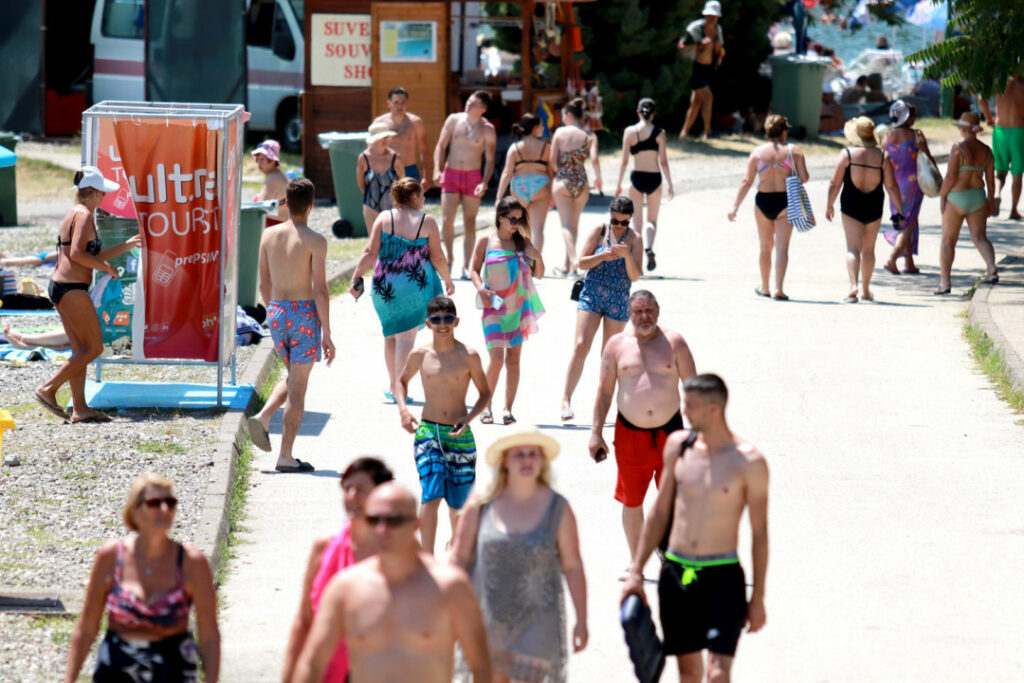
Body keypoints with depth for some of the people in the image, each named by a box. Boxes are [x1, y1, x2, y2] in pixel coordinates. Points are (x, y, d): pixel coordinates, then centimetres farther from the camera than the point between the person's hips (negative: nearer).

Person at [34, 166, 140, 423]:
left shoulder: (75, 214, 20)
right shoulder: (84, 215, -10)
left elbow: (91, 256, 27)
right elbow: (77, 253, -22)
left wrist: (126, 246, 29)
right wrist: (106, 267, -11)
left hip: (60, 287, 10)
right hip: (72, 289, -10)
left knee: (81, 350, 10)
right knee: (94, 347, -6)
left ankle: (79, 409, 8)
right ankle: (48, 390, -9)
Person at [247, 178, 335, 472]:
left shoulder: (269, 235, 4)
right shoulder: (315, 241, -11)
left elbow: (264, 285, 10)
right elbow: (320, 290, -14)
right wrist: (326, 334, -10)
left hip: (276, 313, 5)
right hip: (304, 313, -5)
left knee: (292, 377, 25)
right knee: (298, 387, 2)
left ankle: (263, 417, 0)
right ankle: (285, 456, 2)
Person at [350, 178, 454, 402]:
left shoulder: (384, 218, -1)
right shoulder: (427, 222, -5)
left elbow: (370, 253, -7)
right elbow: (438, 258, -3)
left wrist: (356, 278, -4)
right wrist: (448, 281, 12)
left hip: (385, 285, 2)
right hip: (416, 287, -2)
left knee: (391, 333, 18)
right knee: (407, 335, 1)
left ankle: (393, 385, 24)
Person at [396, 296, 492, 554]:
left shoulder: (468, 356, -4)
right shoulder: (420, 356, 0)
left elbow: (485, 393, 4)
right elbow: (402, 381, 19)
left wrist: (468, 419, -11)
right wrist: (403, 408, 1)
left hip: (460, 435, 0)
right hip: (427, 432, 0)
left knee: (457, 500, 10)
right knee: (431, 496, -15)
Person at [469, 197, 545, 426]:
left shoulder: (523, 243, 5)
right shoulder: (486, 242, -1)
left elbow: (538, 274, 11)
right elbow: (474, 270, 7)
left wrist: (538, 258, -8)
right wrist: (480, 289, -10)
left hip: (519, 307, 3)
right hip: (494, 307, -3)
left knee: (513, 358, 4)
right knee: (496, 357, -12)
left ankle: (508, 409, 9)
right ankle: (486, 406, 4)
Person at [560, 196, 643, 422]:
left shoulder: (634, 239, -2)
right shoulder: (599, 232, 0)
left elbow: (635, 276, -6)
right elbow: (582, 262, -3)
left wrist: (626, 255, -23)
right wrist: (604, 256, -19)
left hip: (618, 302, 0)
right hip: (591, 296, 0)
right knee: (580, 346, -11)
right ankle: (566, 399, -11)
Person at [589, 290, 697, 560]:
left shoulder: (674, 343, 0)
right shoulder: (617, 345, 2)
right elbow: (604, 391, 6)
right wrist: (596, 433, 2)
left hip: (669, 431, -1)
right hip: (630, 433, 1)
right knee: (632, 501, 8)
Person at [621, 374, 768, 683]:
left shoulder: (748, 462, -10)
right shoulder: (678, 445, 3)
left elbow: (759, 532, -3)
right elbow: (660, 512, 12)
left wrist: (758, 598, -2)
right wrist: (636, 571, 11)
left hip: (722, 577, -4)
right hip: (676, 574, 4)